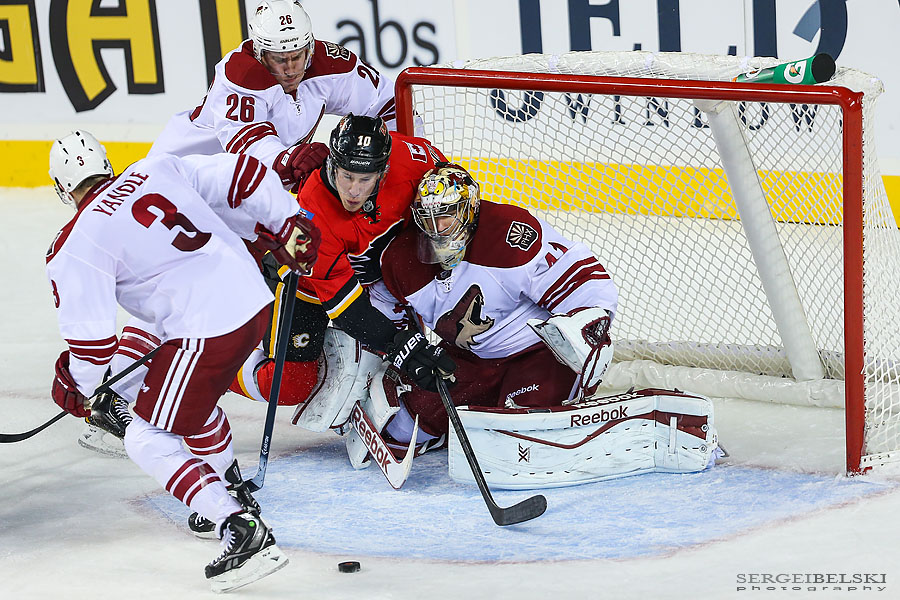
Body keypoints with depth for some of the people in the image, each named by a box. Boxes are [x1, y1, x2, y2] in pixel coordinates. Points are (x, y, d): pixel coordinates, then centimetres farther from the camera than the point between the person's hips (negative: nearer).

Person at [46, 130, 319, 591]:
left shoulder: (75, 247, -4)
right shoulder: (159, 169, 11)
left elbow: (91, 337, -4)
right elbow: (243, 176, 11)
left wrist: (73, 387, 16)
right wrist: (287, 227, 24)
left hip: (205, 332, -8)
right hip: (254, 301, 8)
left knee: (149, 442, 3)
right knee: (188, 395, 34)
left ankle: (242, 530, -10)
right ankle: (232, 492, 50)